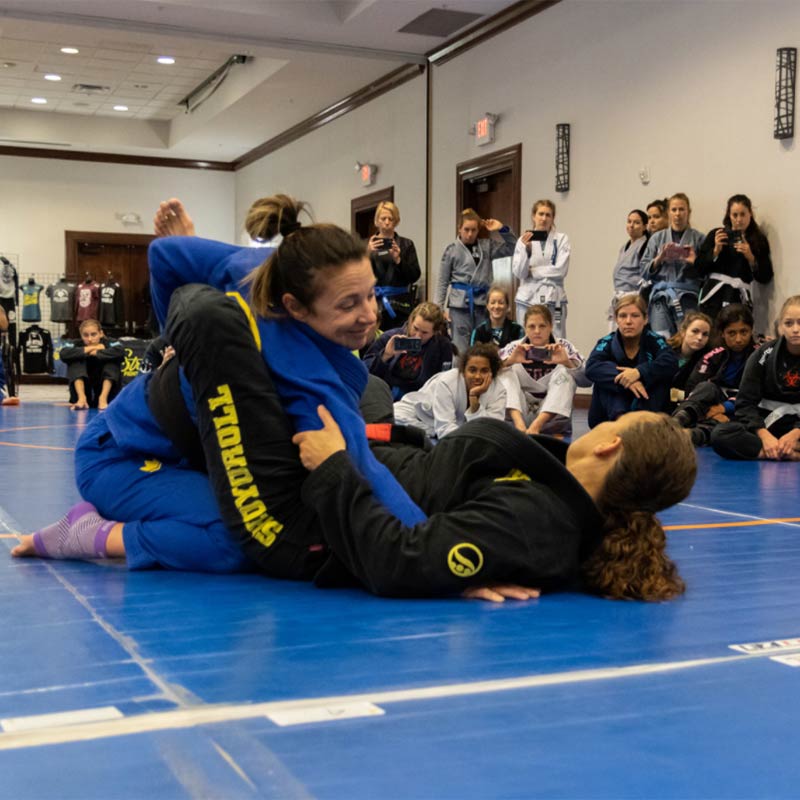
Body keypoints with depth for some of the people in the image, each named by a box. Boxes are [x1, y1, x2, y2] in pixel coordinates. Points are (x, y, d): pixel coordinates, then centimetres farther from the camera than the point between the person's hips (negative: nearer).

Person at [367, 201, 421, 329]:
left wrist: (398, 260, -12)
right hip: (374, 303, 0)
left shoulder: (406, 245, 8)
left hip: (399, 305, 0)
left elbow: (415, 276, 2)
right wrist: (367, 254, -14)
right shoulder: (367, 244, 9)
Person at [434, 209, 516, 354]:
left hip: (482, 302, 3)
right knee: (461, 349, -4)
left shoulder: (486, 246, 10)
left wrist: (502, 229, -2)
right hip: (460, 304, -3)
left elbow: (511, 248, 9)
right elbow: (443, 282, 5)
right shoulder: (452, 250, 4)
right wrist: (439, 307, -2)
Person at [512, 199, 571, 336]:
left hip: (553, 299, -1)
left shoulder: (561, 239, 4)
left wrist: (532, 271, -4)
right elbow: (518, 272, -1)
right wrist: (526, 249, -14)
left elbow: (561, 269, -6)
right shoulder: (524, 240, 7)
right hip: (527, 298, 1)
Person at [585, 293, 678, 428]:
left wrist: (639, 372, -40)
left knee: (659, 376, -22)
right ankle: (619, 418, -40)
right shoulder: (607, 343, -8)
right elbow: (591, 367, -27)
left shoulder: (653, 340, -7)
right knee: (609, 370, -22)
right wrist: (623, 379, -40)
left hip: (646, 407, 0)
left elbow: (671, 361, -27)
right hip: (608, 416, 0)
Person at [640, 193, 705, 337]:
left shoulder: (698, 238, 10)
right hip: (661, 294, 1)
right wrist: (659, 258, -5)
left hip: (687, 294, -1)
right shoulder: (657, 238, 14)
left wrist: (695, 262, -12)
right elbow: (644, 271, 10)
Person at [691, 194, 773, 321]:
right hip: (713, 296, 0)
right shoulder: (716, 234, 9)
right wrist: (716, 250, -6)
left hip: (740, 299, 0)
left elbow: (765, 278, 4)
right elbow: (698, 270, 5)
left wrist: (751, 258, -9)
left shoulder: (759, 240, 9)